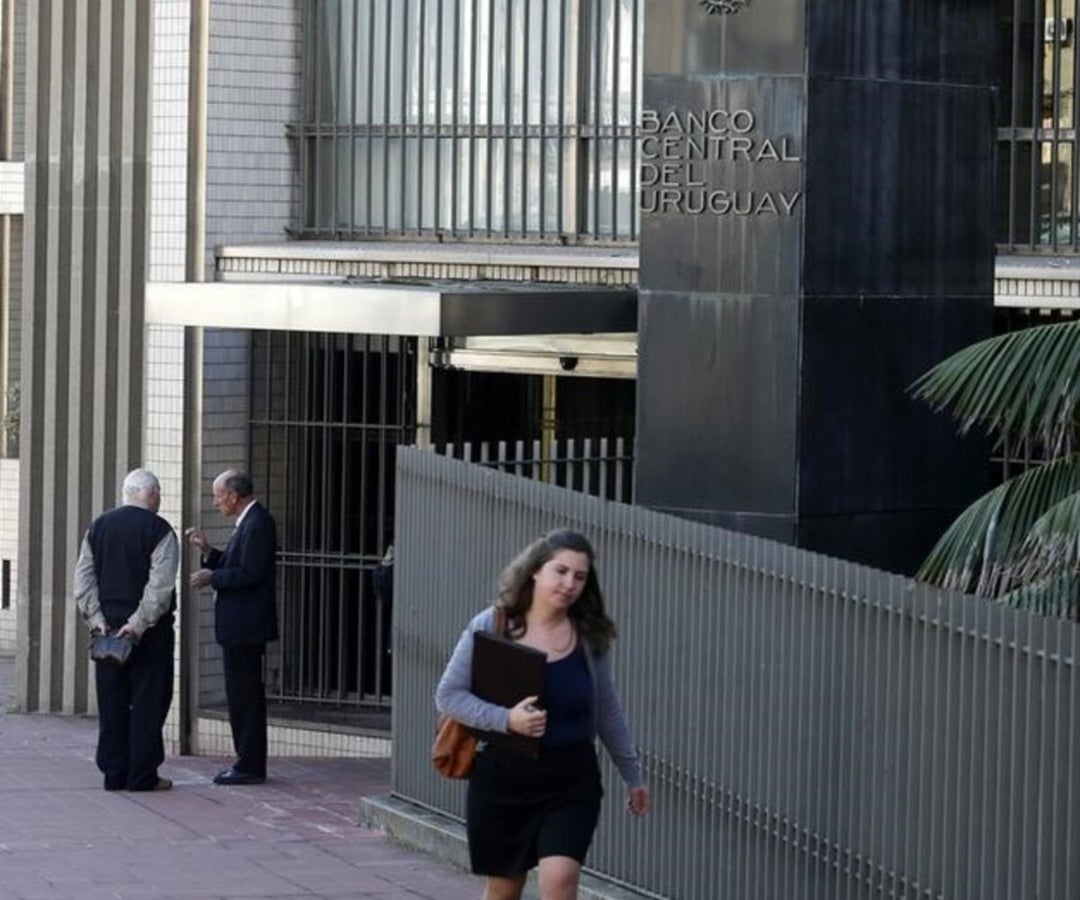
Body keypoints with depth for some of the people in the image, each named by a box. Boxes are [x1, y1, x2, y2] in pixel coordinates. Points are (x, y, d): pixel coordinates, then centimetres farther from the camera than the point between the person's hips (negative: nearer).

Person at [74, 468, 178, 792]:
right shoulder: (159, 531, -9)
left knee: (112, 703, 9)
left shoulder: (98, 527, 9)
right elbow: (160, 585, -16)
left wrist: (95, 619, 1)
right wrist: (137, 625, -15)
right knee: (148, 702, -1)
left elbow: (83, 579, 5)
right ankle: (142, 775, -2)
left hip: (107, 629, 5)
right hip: (150, 631, -5)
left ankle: (113, 774, 10)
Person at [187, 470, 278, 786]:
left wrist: (212, 578, -14)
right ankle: (249, 763, 19)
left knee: (245, 696, -7)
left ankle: (249, 766, -5)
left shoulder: (257, 523, -16)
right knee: (243, 696, 14)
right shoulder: (248, 522, 16)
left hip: (245, 627, -11)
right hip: (240, 627, 11)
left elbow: (249, 573, -22)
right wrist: (208, 552, 11)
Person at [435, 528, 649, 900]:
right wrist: (505, 720, -22)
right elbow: (448, 695, -7)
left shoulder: (590, 636, 0)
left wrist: (632, 775, 19)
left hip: (570, 784, 1)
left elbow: (607, 711, 12)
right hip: (501, 776, 0)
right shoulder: (490, 627, -7)